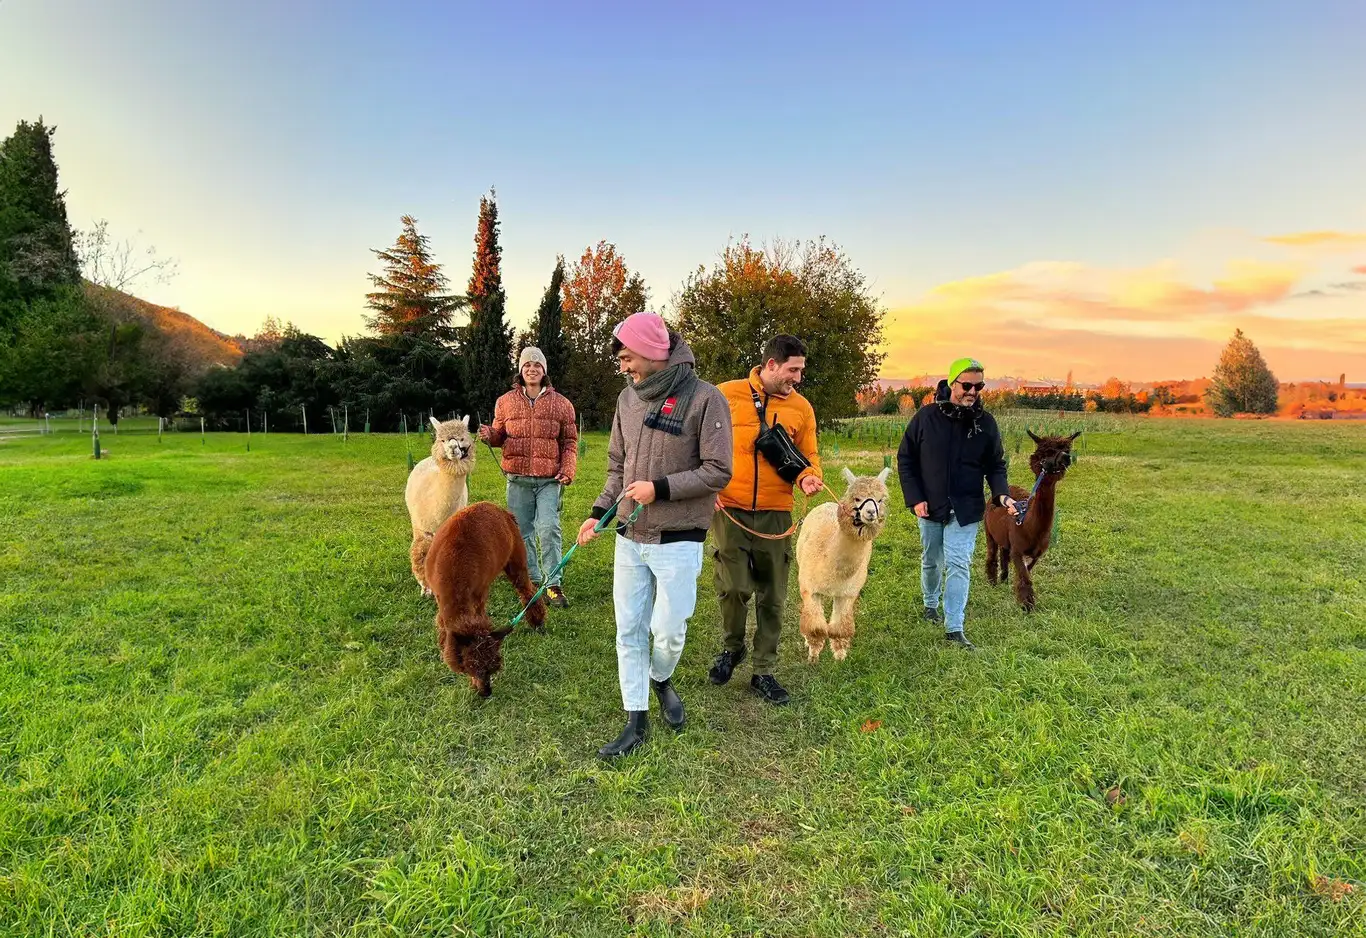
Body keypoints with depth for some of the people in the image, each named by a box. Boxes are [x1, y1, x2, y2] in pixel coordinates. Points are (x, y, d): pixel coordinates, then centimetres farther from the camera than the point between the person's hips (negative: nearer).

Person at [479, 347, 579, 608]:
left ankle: (553, 585, -2)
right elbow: (500, 436, 17)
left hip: (550, 480, -2)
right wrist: (489, 435, -7)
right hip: (518, 479, 2)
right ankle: (532, 581, 22)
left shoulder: (561, 403, 6)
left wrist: (567, 470, -6)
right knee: (522, 532, 8)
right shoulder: (506, 402, 9)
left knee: (548, 529, -12)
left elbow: (570, 442, 6)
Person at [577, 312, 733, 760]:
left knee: (668, 630, 1)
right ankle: (636, 720, 23)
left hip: (678, 542, -5)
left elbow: (718, 471, -13)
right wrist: (599, 513, 5)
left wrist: (660, 488, -18)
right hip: (630, 539, 5)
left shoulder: (704, 398, -13)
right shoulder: (627, 398, 6)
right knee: (629, 631, 8)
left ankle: (661, 680, 35)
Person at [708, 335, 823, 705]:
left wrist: (808, 476, -11)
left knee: (772, 598, 8)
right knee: (734, 587, -8)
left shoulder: (800, 407, 5)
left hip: (775, 514, 3)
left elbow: (808, 456, 11)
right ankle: (732, 647, 23)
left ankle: (764, 671, 23)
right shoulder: (726, 396, -2)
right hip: (729, 510, -2)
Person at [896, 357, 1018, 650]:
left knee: (958, 565, -9)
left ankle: (954, 629, -6)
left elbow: (996, 466, 5)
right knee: (931, 561, 17)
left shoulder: (986, 423, -3)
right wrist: (915, 499, -8)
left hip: (966, 510, -1)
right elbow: (905, 459, -1)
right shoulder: (926, 417, -7)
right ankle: (930, 605, 42)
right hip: (930, 507, 1)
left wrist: (1002, 494, -14)